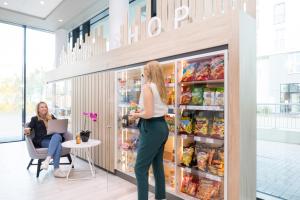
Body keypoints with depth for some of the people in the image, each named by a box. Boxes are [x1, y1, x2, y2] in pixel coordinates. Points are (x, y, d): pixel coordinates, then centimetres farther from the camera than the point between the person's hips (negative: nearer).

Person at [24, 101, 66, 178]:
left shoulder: (52, 117, 24)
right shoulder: (35, 119, 17)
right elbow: (29, 127, 0)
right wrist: (27, 130, -24)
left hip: (55, 137, 2)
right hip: (42, 141, -2)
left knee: (56, 136, -38)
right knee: (58, 145, -36)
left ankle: (47, 159, -49)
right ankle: (56, 169, -42)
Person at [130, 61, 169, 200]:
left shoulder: (147, 87, -14)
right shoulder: (161, 88, 11)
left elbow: (148, 114, -22)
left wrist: (136, 115, -3)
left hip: (152, 129, -9)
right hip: (162, 127, 9)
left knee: (140, 168, 2)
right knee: (158, 165, 20)